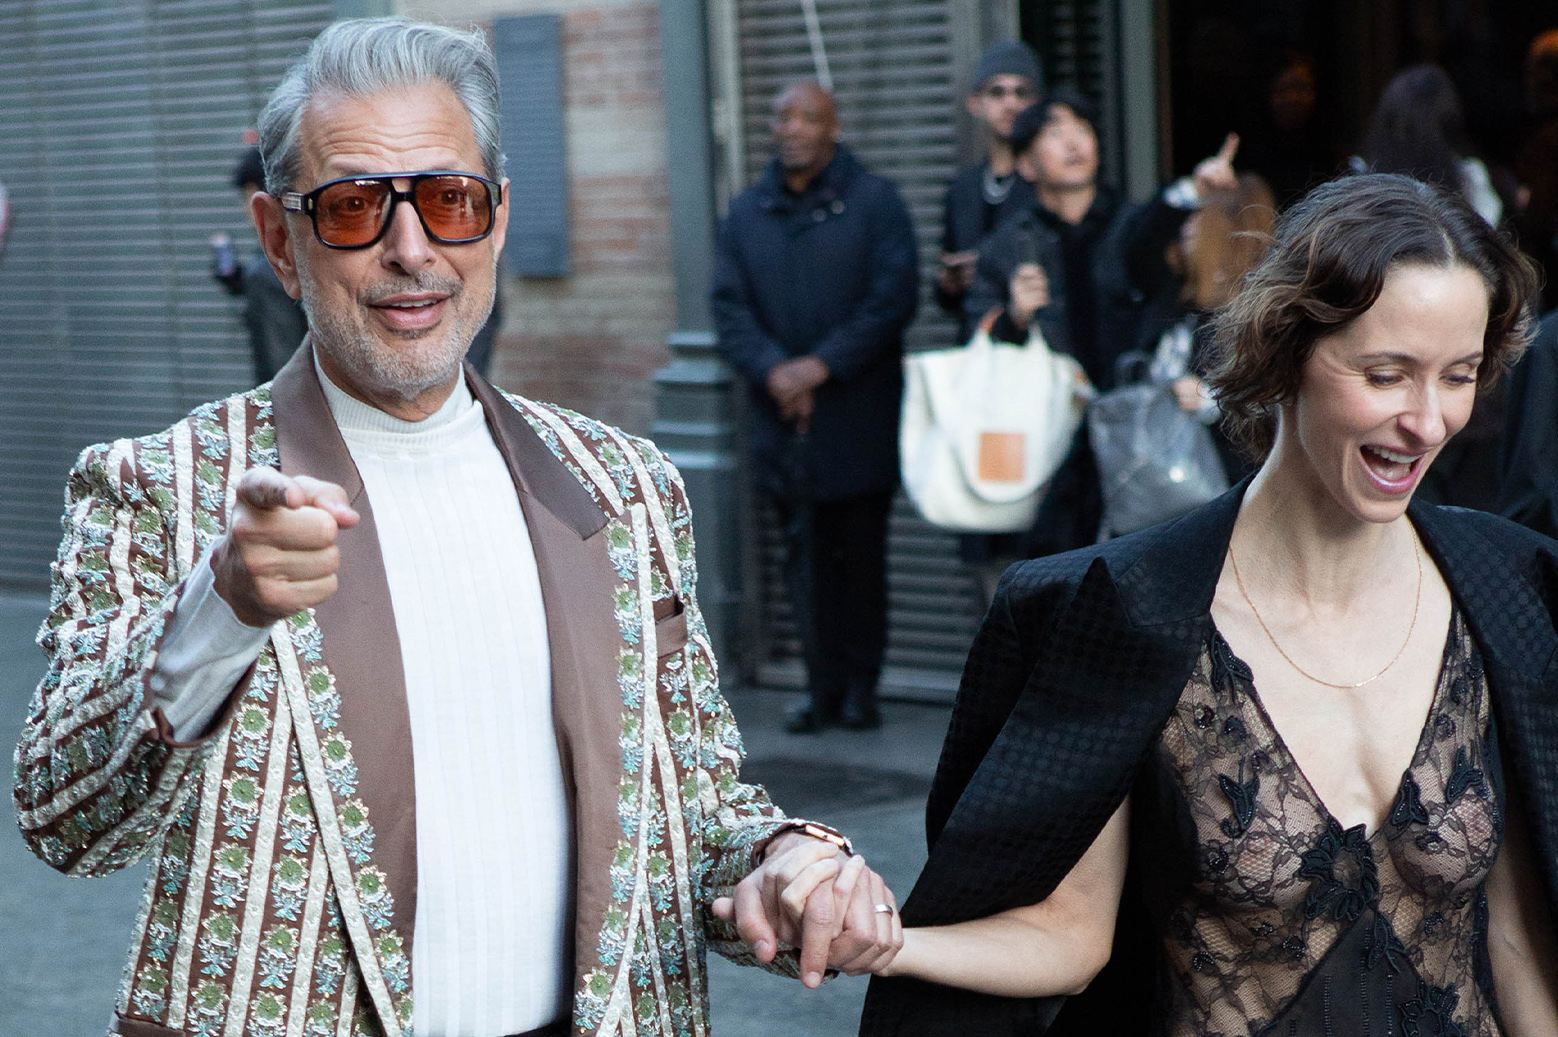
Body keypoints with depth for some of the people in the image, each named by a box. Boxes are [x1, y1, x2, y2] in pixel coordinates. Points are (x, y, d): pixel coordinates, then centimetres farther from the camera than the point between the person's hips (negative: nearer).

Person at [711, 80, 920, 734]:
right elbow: (728, 306, 4)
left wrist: (823, 364, -13)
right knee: (806, 555, 3)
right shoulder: (746, 213, 11)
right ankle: (824, 688, 8)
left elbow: (894, 295, -7)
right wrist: (772, 370, -13)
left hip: (860, 416, -3)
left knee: (861, 552, 2)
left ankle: (860, 686, 11)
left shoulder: (874, 201, 1)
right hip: (782, 417, 3)